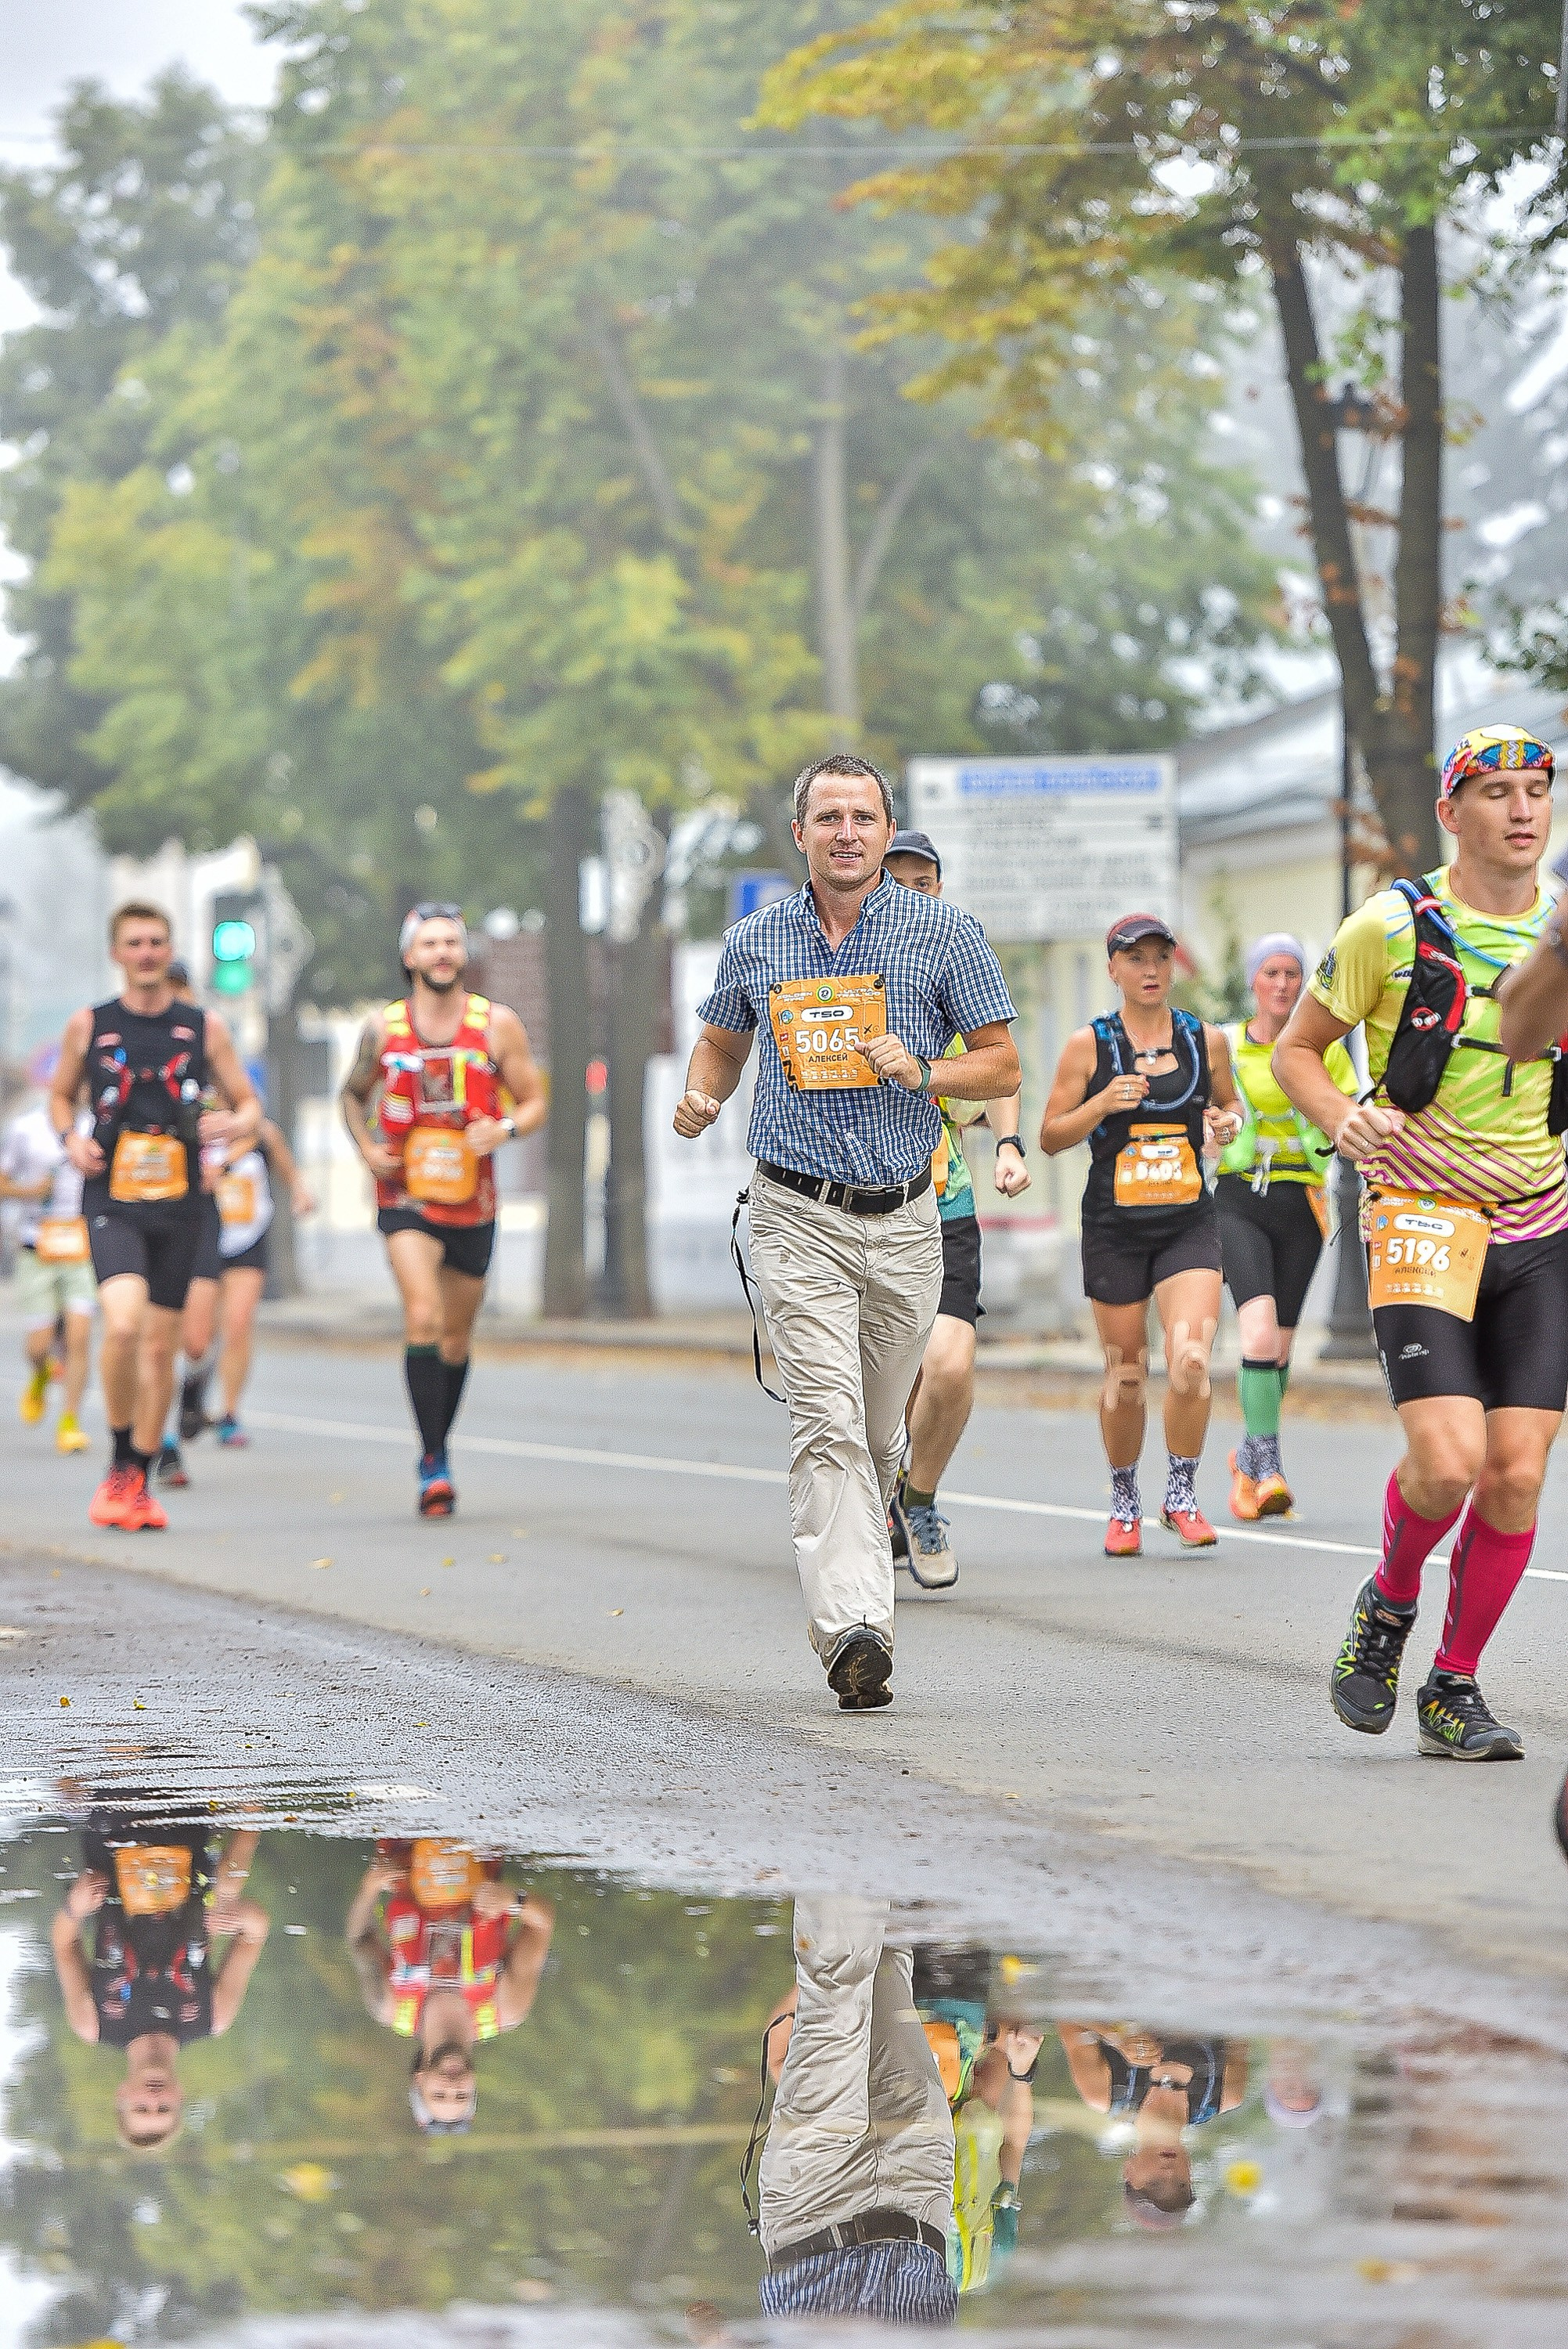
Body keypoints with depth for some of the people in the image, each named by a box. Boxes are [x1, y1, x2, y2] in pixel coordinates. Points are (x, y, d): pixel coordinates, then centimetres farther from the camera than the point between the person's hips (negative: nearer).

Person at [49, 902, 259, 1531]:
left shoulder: (203, 1027, 5)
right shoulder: (90, 1026, 4)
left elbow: (249, 1105, 11)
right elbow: (61, 1095, 18)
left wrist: (234, 1124, -12)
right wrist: (71, 1139, -3)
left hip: (178, 1203, 2)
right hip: (111, 1200, -2)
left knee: (161, 1345, 5)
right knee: (123, 1321, -23)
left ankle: (140, 1480, 20)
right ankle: (120, 1462, -6)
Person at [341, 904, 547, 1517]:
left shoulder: (497, 1025, 0)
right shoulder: (383, 1029, 1)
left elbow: (534, 1103, 4)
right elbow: (353, 1095, 17)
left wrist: (503, 1130, -18)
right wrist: (367, 1148, -2)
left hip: (472, 1204, 2)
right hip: (406, 1196, -2)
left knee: (455, 1342, 13)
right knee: (423, 1317, -23)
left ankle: (437, 1449, 35)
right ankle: (434, 1462, -22)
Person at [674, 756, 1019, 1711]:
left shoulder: (945, 933, 2)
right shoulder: (756, 942, 7)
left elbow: (1004, 1066, 4)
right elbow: (722, 1042, 23)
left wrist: (922, 1074, -14)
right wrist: (701, 1099, 1)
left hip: (904, 1219, 1)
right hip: (800, 1216, -1)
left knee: (880, 1436, 11)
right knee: (829, 1421, -17)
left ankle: (843, 1604, 30)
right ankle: (856, 1629, -28)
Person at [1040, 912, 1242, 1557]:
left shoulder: (1206, 1039, 4)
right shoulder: (1089, 1045, -1)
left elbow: (1229, 1104, 21)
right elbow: (1050, 1137, 1)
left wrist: (1228, 1123, -2)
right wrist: (1103, 1104, -15)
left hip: (1189, 1221, 1)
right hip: (1115, 1229, -1)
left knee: (1191, 1359, -18)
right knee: (1125, 1376, 6)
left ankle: (1182, 1495, 0)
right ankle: (1124, 1503, 27)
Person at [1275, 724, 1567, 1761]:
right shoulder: (1395, 926, -4)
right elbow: (1296, 1048, 6)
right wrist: (1345, 1122, -13)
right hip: (1424, 1221, -3)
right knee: (1448, 1460, -17)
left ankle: (1456, 1693, 13)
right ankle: (1388, 1605, 15)